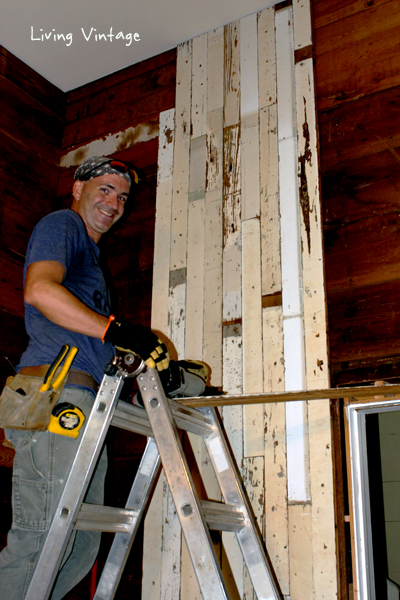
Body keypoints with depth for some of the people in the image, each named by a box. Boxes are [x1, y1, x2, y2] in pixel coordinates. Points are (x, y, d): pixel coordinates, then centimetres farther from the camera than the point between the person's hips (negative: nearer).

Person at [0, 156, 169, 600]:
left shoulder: (90, 255, 34)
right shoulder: (61, 224, 6)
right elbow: (40, 289, -15)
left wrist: (157, 371, 19)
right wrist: (117, 330, -21)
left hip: (86, 403, 10)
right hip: (56, 391, -10)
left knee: (81, 548, 7)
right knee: (44, 538, -14)